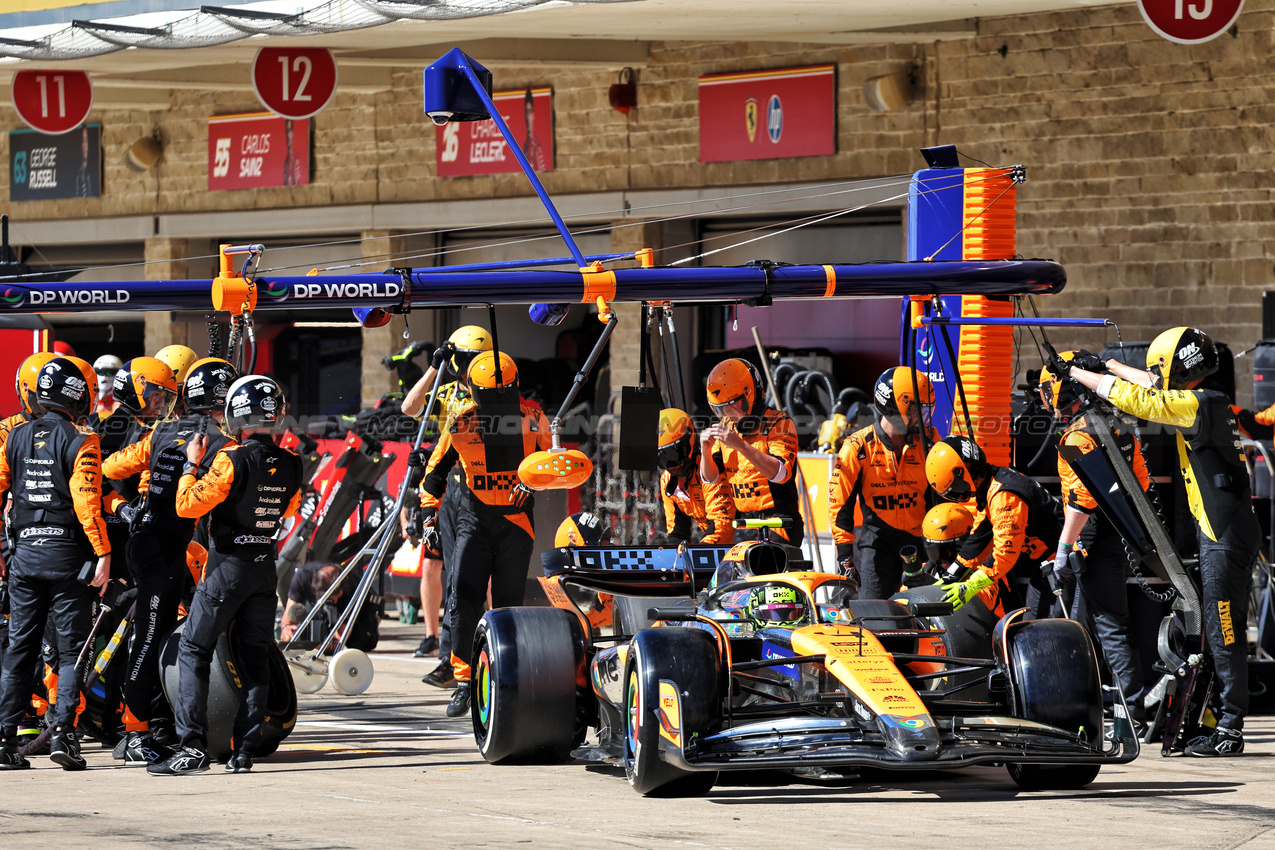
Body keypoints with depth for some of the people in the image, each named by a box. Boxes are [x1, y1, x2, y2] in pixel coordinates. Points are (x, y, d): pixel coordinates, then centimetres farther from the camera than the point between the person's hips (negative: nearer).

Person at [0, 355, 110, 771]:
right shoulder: (81, 442, -8)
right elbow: (86, 502, -16)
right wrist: (103, 553, -14)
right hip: (67, 554, -4)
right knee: (71, 650, 3)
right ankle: (62, 730, -9)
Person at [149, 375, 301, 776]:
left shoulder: (232, 461, -17)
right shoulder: (290, 466, 2)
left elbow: (189, 505, -16)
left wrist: (192, 465, -4)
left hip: (228, 564, -5)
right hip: (265, 566, 5)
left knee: (193, 652, 1)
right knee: (255, 657, 11)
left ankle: (193, 746, -8)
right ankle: (246, 750, 10)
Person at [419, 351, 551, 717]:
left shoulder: (531, 419, -3)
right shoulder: (462, 423, 1)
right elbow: (436, 471, 13)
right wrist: (429, 517, 8)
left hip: (515, 520, -1)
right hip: (474, 518, 1)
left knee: (508, 604, 3)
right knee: (462, 600, -12)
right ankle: (464, 680, -4)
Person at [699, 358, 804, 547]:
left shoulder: (778, 423, -6)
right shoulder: (726, 427, 13)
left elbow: (780, 473, -21)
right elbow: (710, 478, 13)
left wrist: (740, 445, -27)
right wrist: (705, 450, -8)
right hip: (742, 522, 6)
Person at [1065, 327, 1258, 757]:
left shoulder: (1196, 405, -15)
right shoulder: (1203, 401, 12)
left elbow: (1132, 398, -14)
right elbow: (1156, 387, 30)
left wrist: (1074, 372, -5)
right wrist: (1111, 365, 35)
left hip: (1227, 535, -10)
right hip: (1223, 531, 10)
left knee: (1224, 633, -7)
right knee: (1223, 632, 12)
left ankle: (1230, 729, -5)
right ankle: (1228, 722, 15)